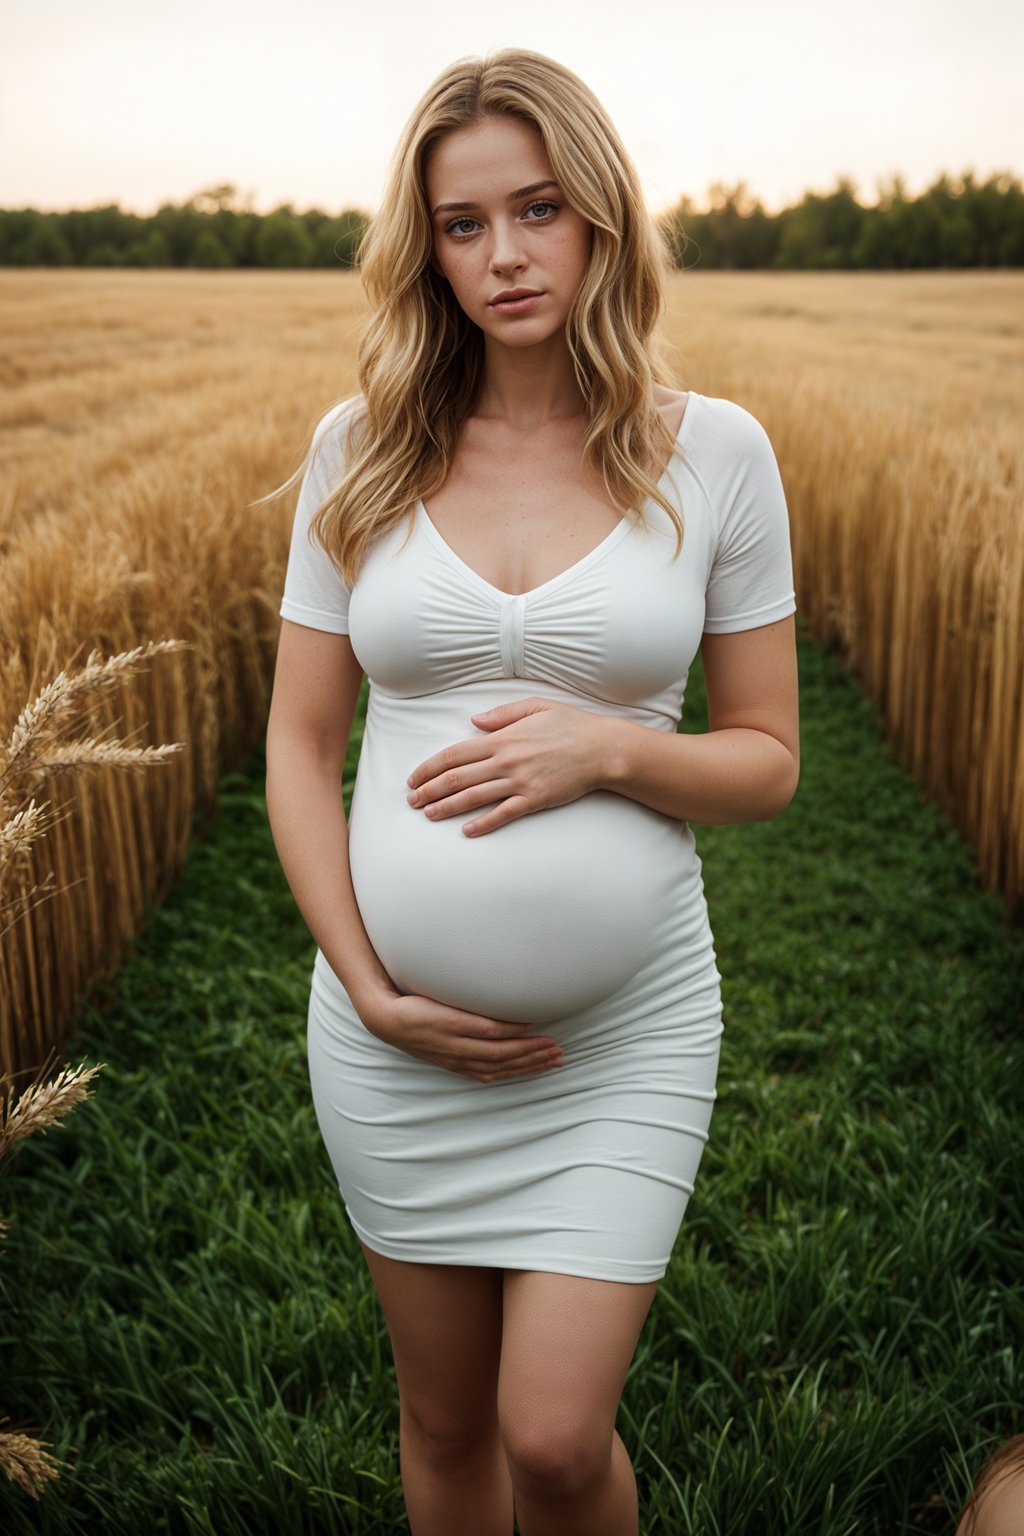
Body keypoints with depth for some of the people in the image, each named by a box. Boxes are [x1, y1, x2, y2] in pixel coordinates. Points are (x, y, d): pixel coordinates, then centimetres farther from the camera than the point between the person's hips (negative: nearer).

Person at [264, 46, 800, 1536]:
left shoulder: (715, 452, -4)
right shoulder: (361, 448, -1)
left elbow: (768, 763, 0)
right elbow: (298, 743, 2)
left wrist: (604, 748, -19)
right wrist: (366, 982, -8)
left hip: (628, 1021, -1)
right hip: (399, 1023, 2)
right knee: (445, 1416, 17)